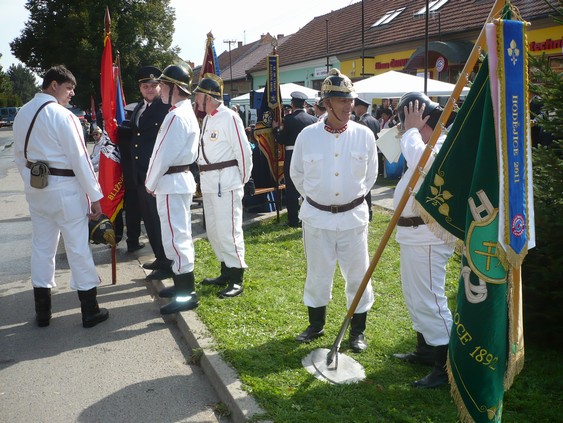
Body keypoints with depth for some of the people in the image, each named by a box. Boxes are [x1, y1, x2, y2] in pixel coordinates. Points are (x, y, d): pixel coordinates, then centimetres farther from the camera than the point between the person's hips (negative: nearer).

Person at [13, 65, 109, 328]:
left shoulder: (22, 114, 7)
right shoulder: (62, 115, -16)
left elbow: (19, 155, 13)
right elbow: (80, 158, -17)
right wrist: (95, 196, -12)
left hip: (36, 188, 7)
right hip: (64, 188, -7)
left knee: (42, 247, 14)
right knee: (77, 248, 1)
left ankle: (42, 312, 22)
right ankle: (90, 311, 11)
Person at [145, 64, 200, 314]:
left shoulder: (176, 116, -18)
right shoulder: (188, 113, 14)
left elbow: (163, 156, -20)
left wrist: (150, 184, -6)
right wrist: (155, 182, 14)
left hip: (171, 183, -10)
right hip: (181, 179, 10)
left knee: (175, 237, -6)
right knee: (179, 235, 17)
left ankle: (187, 294, 1)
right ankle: (181, 284, 28)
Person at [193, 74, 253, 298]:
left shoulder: (229, 117, -13)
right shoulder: (207, 119, 15)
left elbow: (244, 151, -13)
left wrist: (243, 180, -4)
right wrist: (203, 178, 13)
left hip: (225, 183, -10)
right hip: (208, 183, 10)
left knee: (228, 231, -7)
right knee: (213, 231, 15)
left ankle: (236, 280, 2)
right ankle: (226, 273, 28)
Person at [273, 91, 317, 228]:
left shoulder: (289, 119, -12)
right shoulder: (313, 119, -1)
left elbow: (281, 140, -8)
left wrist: (275, 128, 7)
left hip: (292, 156, -4)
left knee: (292, 189, 4)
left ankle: (294, 220, 7)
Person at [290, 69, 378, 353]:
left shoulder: (364, 135, -5)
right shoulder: (308, 135, -6)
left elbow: (371, 174, 9)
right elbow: (296, 174, 8)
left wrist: (355, 197, 10)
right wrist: (313, 198, 10)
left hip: (353, 216, 0)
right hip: (316, 216, 0)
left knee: (357, 274, 7)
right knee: (317, 273, 13)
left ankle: (358, 331, 25)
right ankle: (316, 325, 33)